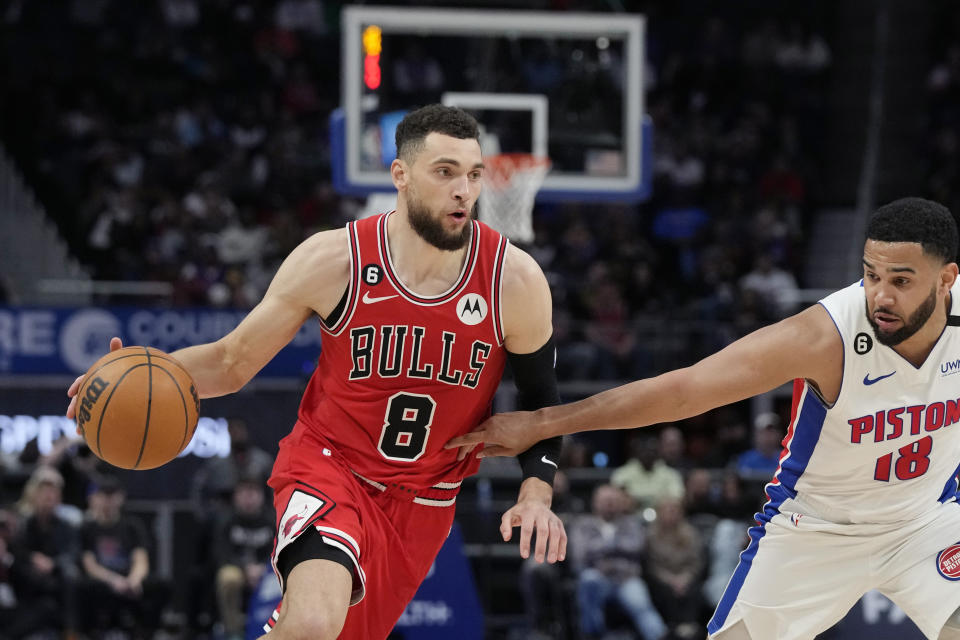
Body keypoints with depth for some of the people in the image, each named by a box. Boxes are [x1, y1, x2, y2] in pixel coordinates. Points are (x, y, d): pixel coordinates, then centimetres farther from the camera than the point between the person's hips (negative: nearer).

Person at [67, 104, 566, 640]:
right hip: (331, 466, -3)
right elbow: (234, 361, -2)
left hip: (424, 503, 3)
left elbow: (541, 400, 3)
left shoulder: (514, 280, -12)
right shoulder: (332, 261, -14)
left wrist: (536, 495, -14)